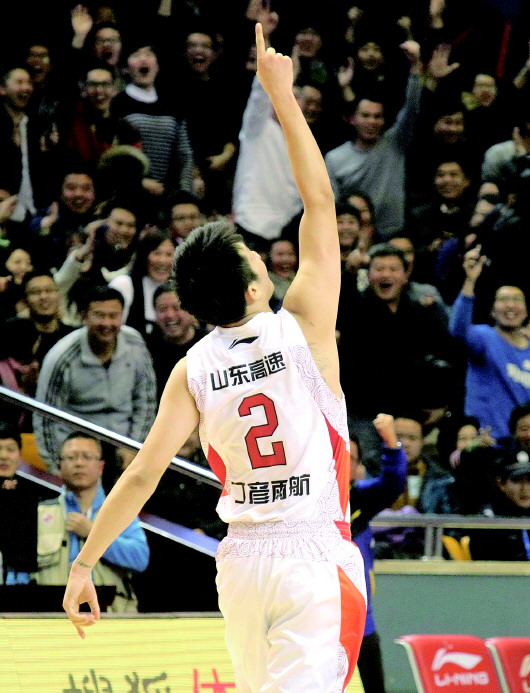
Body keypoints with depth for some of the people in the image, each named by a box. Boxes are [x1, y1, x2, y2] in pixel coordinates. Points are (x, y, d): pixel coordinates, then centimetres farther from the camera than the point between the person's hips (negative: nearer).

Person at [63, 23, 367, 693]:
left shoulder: (193, 371, 0)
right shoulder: (304, 328, -7)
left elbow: (142, 473, -6)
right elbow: (319, 201, 0)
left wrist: (84, 564, 0)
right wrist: (281, 94, 5)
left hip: (242, 560, 4)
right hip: (316, 555, -4)